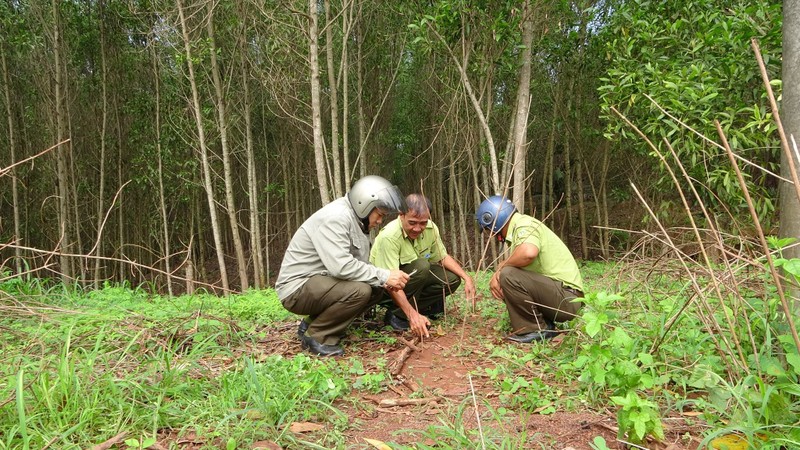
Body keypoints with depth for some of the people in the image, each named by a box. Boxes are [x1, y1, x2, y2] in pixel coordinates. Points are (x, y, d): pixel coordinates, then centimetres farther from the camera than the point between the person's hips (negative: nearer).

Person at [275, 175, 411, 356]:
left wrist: (383, 280, -10)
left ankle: (314, 323, 8)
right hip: (297, 288, -10)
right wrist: (384, 276, -25)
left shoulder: (356, 219, 8)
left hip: (319, 282, 10)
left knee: (375, 290, 2)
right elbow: (340, 266, -32)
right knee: (360, 290, -27)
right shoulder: (335, 217, -22)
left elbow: (358, 264, 8)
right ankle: (316, 335, -7)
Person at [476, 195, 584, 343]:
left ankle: (536, 330, -9)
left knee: (508, 276, -23)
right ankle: (543, 325, 8)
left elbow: (528, 253, -37)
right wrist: (496, 276, -4)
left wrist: (502, 266, -19)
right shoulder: (516, 229, 16)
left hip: (567, 298, -10)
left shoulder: (524, 225, -15)